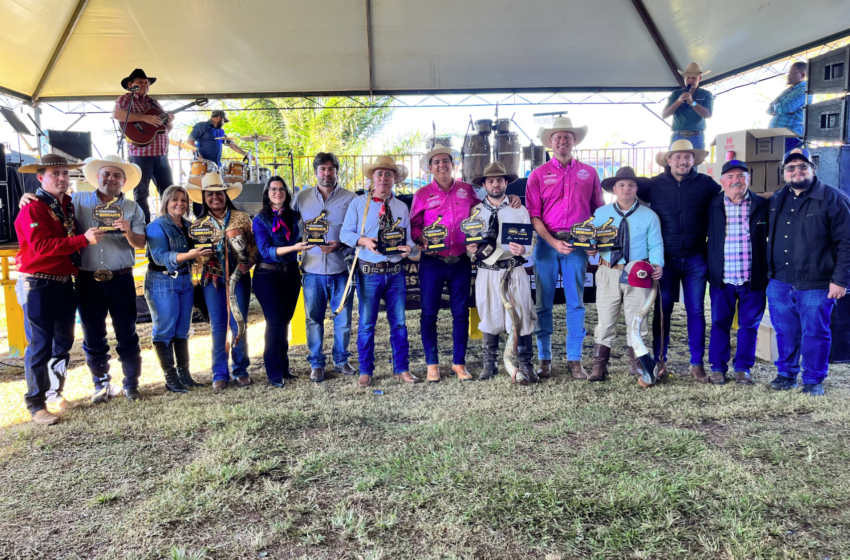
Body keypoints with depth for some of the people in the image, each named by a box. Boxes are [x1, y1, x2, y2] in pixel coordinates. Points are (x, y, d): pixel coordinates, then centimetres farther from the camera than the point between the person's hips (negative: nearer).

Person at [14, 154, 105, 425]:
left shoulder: (69, 206, 11)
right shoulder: (32, 209, -11)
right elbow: (42, 246, -23)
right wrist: (84, 239, -27)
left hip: (65, 284, 7)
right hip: (38, 285, -7)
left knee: (63, 342, 15)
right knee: (40, 346, -3)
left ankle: (55, 393, 29)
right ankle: (36, 404, 6)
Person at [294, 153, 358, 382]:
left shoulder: (350, 199, 2)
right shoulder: (302, 198, 8)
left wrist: (340, 246, -14)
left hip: (341, 268, -1)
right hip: (312, 269, 1)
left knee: (343, 318, 7)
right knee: (314, 319, 6)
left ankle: (341, 360, 25)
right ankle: (316, 363, 20)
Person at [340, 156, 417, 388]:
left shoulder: (402, 207, 11)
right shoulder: (358, 203, 2)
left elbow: (408, 237, 9)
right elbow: (345, 233, -1)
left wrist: (407, 247, -14)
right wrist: (363, 241, -19)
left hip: (396, 271, 3)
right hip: (369, 271, -2)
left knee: (399, 322, 7)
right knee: (366, 323, 4)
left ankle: (401, 369, 19)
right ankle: (365, 371, 17)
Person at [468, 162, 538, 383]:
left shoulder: (519, 211, 7)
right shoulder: (475, 211, 8)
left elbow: (530, 242, 2)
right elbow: (468, 242, 10)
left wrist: (522, 249, -19)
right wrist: (470, 249, -12)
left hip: (514, 272, -1)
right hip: (486, 272, 1)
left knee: (521, 317, -1)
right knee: (489, 318, 9)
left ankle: (525, 365, 14)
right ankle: (490, 365, 24)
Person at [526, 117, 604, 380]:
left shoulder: (588, 173, 11)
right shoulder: (538, 175, 6)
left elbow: (599, 211, 12)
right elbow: (534, 215, 0)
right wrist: (553, 242, -11)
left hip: (578, 244, 1)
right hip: (547, 243, -1)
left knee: (576, 303, 3)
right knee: (543, 303, 2)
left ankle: (575, 360, 10)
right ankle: (544, 359, 11)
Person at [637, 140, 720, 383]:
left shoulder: (705, 184, 2)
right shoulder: (654, 185, 2)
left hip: (695, 259, 1)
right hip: (665, 259, 0)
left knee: (696, 311, 5)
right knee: (662, 310, 5)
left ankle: (697, 364, 15)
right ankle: (659, 361, 16)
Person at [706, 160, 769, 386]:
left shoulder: (762, 206, 2)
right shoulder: (712, 206, 2)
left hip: (754, 279, 0)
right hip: (721, 279, 0)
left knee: (749, 325, 8)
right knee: (719, 324, 6)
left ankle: (743, 368, 22)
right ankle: (718, 368, 18)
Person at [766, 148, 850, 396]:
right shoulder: (776, 200, 11)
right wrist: (769, 272, 12)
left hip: (816, 285, -4)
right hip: (779, 283, 4)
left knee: (815, 334, 6)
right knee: (785, 333, 12)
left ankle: (813, 380, 20)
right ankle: (786, 374, 28)